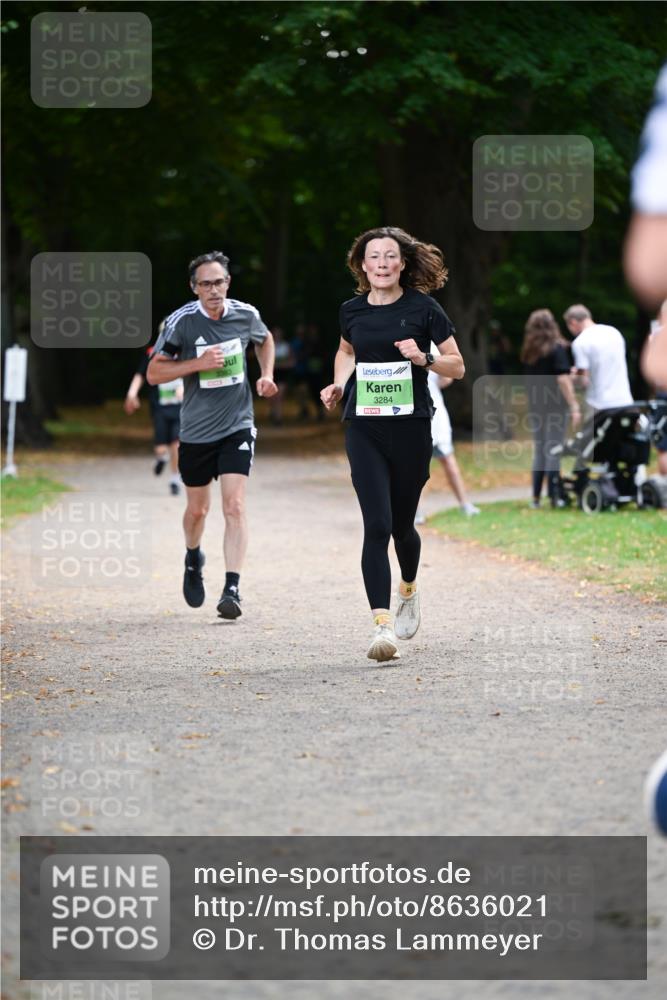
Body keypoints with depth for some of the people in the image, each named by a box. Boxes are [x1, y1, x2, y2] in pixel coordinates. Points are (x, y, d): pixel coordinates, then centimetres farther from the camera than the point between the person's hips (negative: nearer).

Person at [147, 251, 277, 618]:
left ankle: (232, 589, -16)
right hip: (196, 431, 0)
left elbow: (265, 339, 20)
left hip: (237, 426, 0)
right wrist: (199, 363, -22)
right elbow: (154, 373, -10)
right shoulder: (181, 322, -13)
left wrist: (266, 375, 4)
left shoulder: (245, 314, -5)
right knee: (197, 508, 15)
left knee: (235, 506, -14)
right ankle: (193, 559, 47)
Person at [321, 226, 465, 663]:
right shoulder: (353, 310, 5)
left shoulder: (423, 308, -3)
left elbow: (457, 367, 1)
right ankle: (383, 627, -17)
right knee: (377, 526, -12)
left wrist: (424, 357, -17)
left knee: (402, 525, 12)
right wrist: (339, 383, 9)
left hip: (410, 427, -1)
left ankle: (409, 591, 44)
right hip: (364, 429, 1)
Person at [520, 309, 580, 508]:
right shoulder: (557, 348, -8)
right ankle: (554, 496, -6)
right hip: (555, 405, -6)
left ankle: (536, 497, 10)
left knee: (539, 451, 12)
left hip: (535, 406, 6)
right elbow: (563, 379, -14)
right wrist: (574, 406, -14)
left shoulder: (528, 352, 10)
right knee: (553, 450, -4)